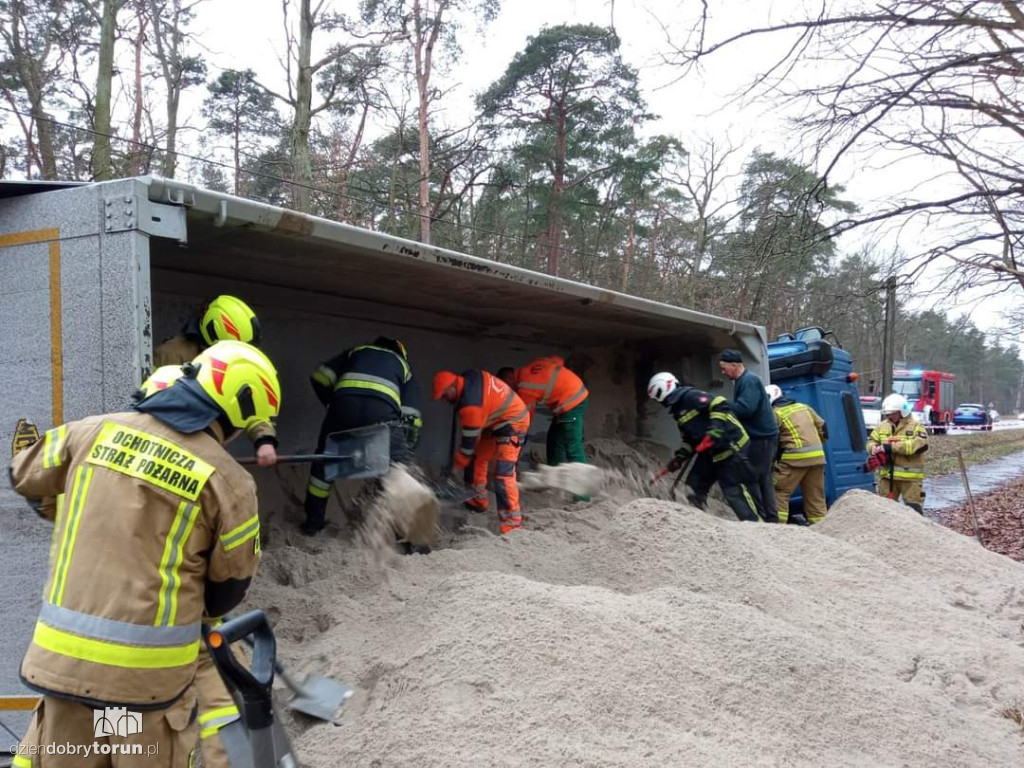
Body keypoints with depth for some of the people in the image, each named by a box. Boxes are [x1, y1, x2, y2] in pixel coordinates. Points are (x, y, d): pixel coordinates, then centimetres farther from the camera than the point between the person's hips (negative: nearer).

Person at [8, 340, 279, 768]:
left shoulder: (96, 432, -1)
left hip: (64, 654, 4)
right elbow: (230, 584, 2)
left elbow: (25, 477, 18)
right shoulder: (227, 480, -10)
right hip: (149, 668, -3)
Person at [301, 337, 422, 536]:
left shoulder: (355, 352, 35)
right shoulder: (403, 365, 33)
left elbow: (319, 377, 21)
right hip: (383, 410, -1)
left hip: (344, 404, 1)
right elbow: (411, 416, 22)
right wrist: (407, 447, 29)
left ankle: (313, 520, 29)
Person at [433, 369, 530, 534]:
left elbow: (469, 440, -20)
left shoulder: (471, 405, -30)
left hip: (512, 424, -11)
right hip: (498, 421, 11)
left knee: (503, 473, -20)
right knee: (477, 457, 19)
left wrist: (457, 464, -5)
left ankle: (512, 522, -23)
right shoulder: (468, 378, -5)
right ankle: (477, 500, 34)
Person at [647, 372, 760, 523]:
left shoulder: (690, 396, -14)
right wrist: (680, 457, 11)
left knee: (734, 490, -11)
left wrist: (715, 430, -30)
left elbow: (720, 405, -23)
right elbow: (690, 439, 22)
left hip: (730, 445, -10)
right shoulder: (679, 411, 17)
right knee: (694, 487, 8)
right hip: (711, 451, 10)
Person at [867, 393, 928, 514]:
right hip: (887, 475, 5)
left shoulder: (916, 426, -6)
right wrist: (875, 448, -12)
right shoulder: (882, 426, 11)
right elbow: (871, 441, 16)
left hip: (910, 476, -5)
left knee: (913, 509, -2)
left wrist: (891, 447, -24)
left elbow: (920, 444, -21)